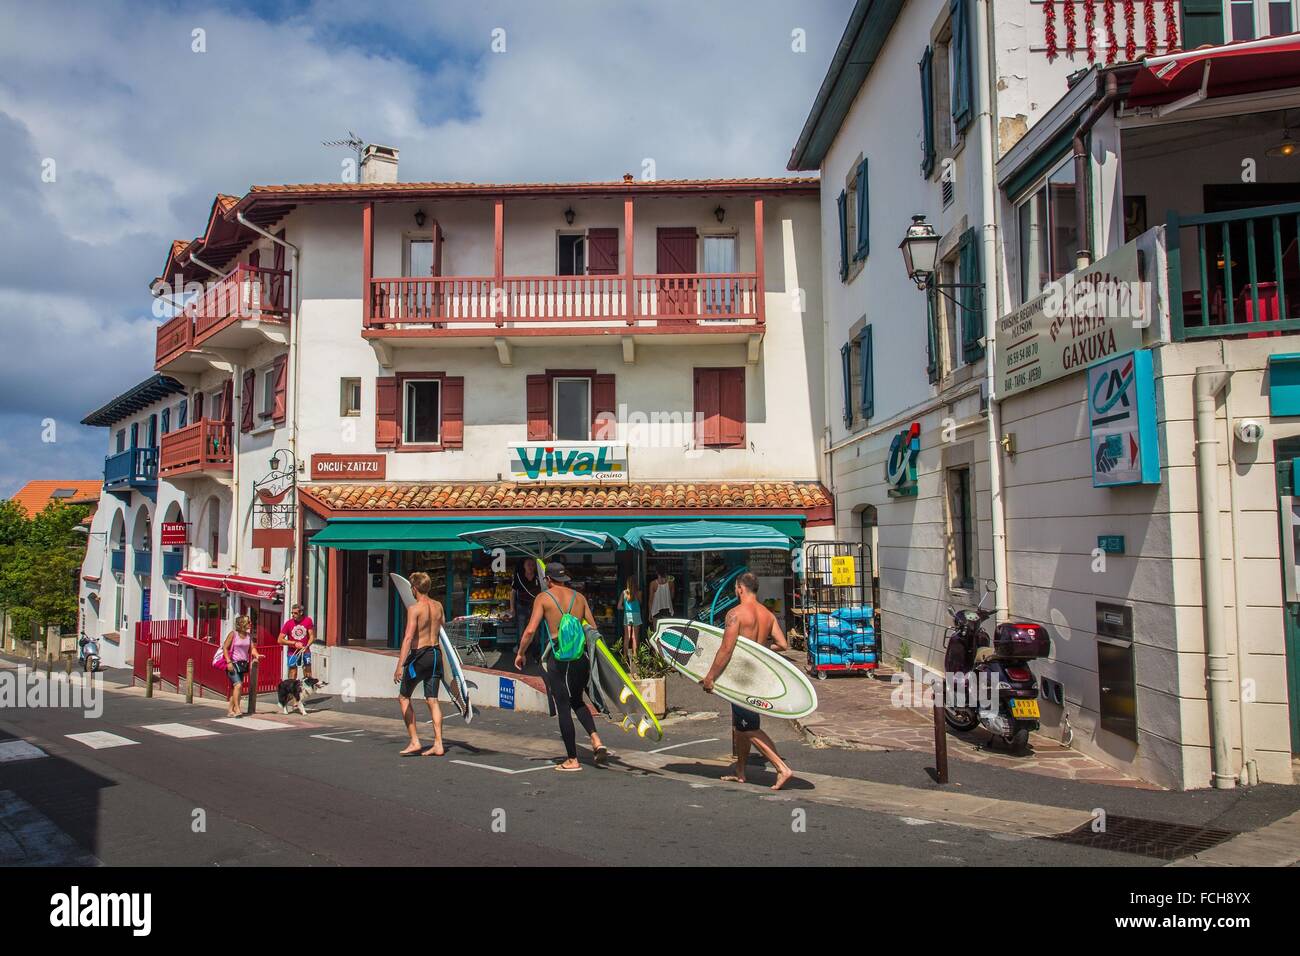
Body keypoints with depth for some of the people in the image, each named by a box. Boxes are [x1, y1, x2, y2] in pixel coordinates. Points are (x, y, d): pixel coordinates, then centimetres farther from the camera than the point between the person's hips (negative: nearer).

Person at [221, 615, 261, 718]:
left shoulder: (249, 635, 8)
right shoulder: (233, 634, -8)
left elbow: (252, 648, 4)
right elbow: (225, 648, -8)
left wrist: (256, 655, -17)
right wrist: (228, 662, -17)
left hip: (243, 664, 6)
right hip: (233, 663, -6)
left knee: (236, 687, 10)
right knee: (238, 685, -18)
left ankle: (230, 709, 20)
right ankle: (237, 709, -17)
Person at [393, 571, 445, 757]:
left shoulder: (414, 609, -14)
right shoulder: (438, 606, 6)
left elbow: (408, 638, -22)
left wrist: (400, 666, -24)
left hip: (419, 655, -6)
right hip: (434, 654, 6)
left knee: (404, 697, 11)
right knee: (432, 700, 8)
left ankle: (415, 742, 8)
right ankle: (438, 745, 4)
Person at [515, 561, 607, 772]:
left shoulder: (544, 597, -1)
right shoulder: (579, 597, 11)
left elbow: (531, 630, -8)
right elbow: (594, 628, 11)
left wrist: (521, 653, 6)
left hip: (558, 658, -4)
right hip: (581, 657, 4)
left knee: (563, 708, 5)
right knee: (577, 701, 24)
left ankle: (572, 760, 10)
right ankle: (596, 740, 4)